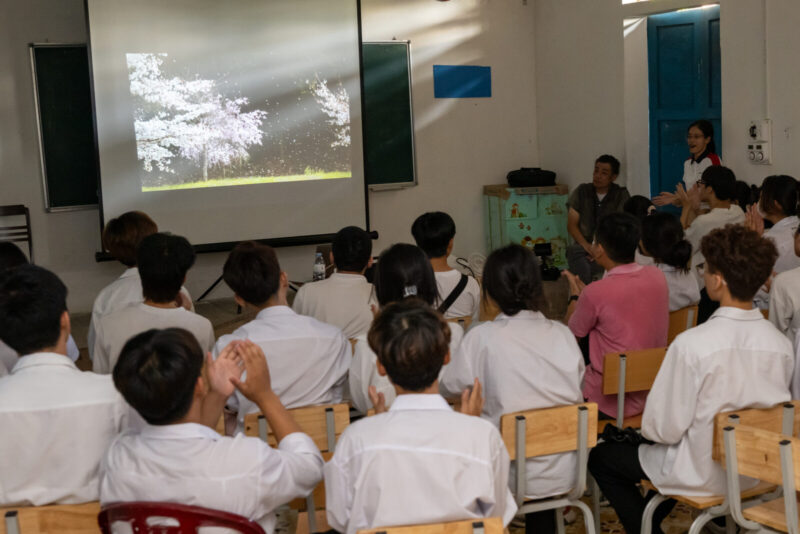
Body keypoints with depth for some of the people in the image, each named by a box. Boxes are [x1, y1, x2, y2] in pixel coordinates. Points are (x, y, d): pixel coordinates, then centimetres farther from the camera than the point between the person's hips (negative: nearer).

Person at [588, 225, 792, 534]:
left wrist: (648, 428, 2)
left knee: (601, 458, 15)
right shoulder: (782, 345, -11)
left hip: (705, 475, -6)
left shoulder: (692, 344, -27)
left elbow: (663, 428, -21)